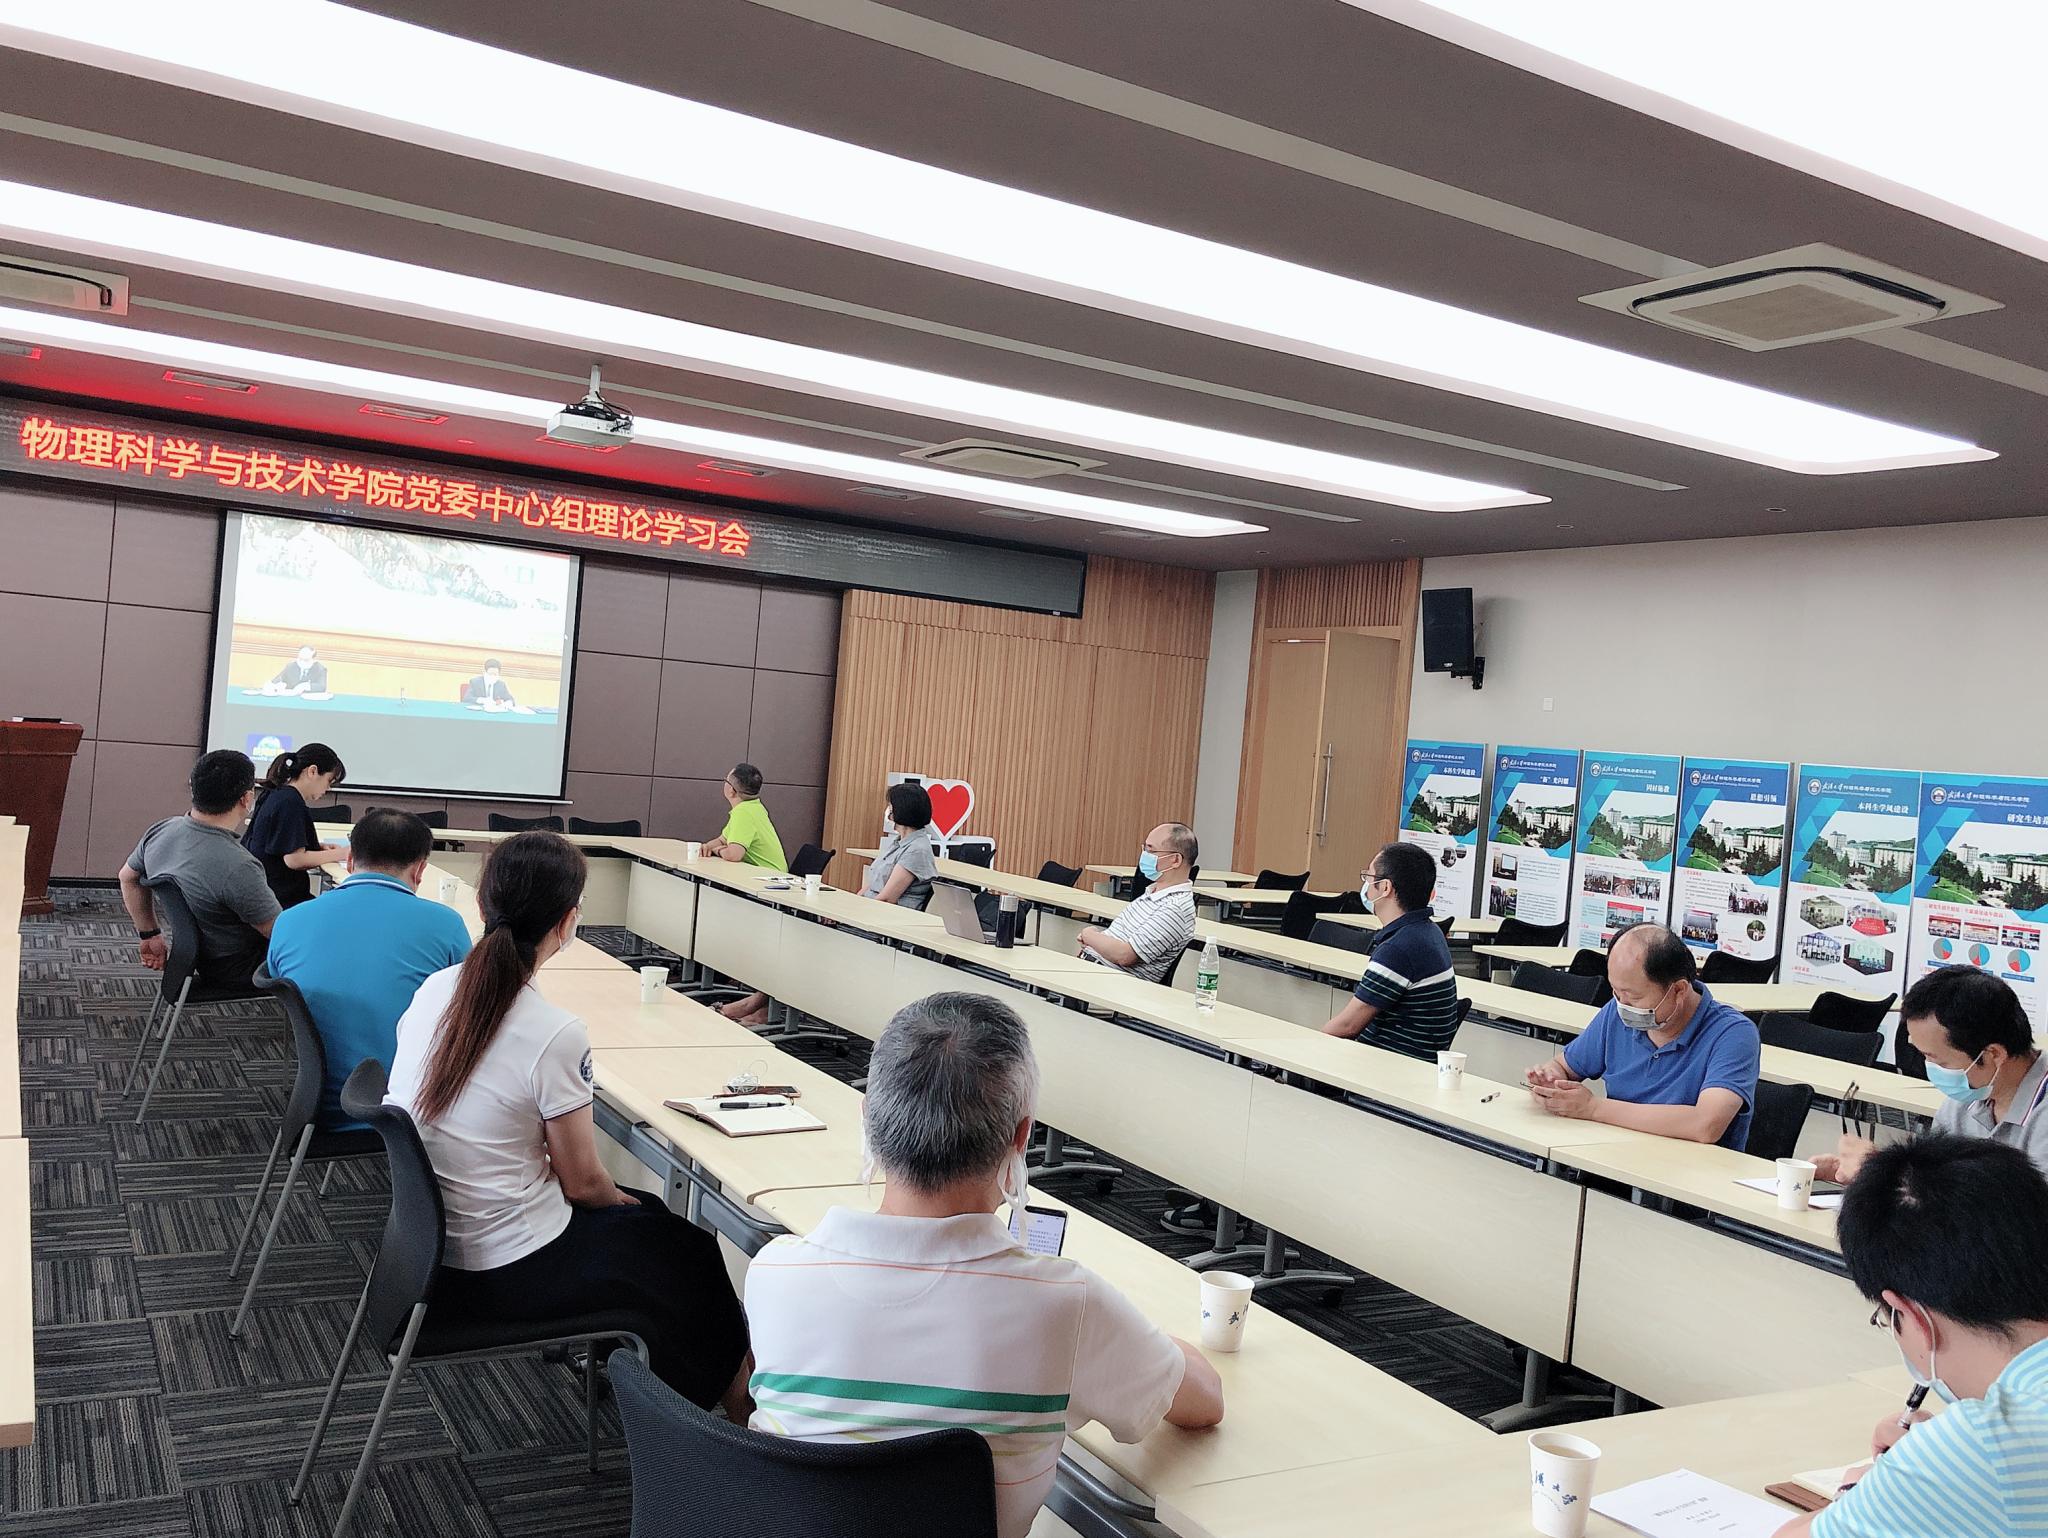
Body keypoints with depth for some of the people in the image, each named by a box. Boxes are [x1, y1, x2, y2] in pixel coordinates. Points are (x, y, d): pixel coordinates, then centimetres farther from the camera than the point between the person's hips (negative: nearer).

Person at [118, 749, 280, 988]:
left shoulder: (162, 831, -8)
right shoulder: (238, 868, -34)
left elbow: (128, 878, 12)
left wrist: (151, 935, 21)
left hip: (199, 957, 8)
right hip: (235, 970, -8)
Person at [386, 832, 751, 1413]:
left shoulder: (434, 989, -6)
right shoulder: (555, 1034, -25)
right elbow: (582, 1181, -14)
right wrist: (622, 1200, 10)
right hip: (503, 1274, -7)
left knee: (646, 1211, 27)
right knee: (690, 1255, 17)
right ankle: (729, 1397, 36)